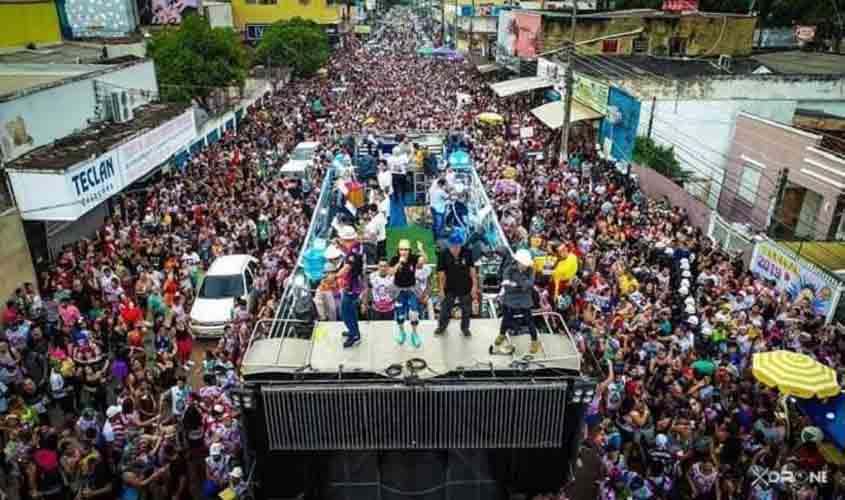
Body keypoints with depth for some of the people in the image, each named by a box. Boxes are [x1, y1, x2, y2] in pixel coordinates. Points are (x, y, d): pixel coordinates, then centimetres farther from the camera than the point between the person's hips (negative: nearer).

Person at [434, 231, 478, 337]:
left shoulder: (467, 253, -17)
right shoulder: (444, 255, -20)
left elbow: (472, 269, -6)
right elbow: (441, 273, -11)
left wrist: (474, 285, -4)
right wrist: (442, 289, -7)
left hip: (466, 287, 1)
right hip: (450, 288, -1)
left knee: (466, 310, 18)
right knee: (445, 309, 15)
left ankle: (465, 328, 42)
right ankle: (442, 326, 40)